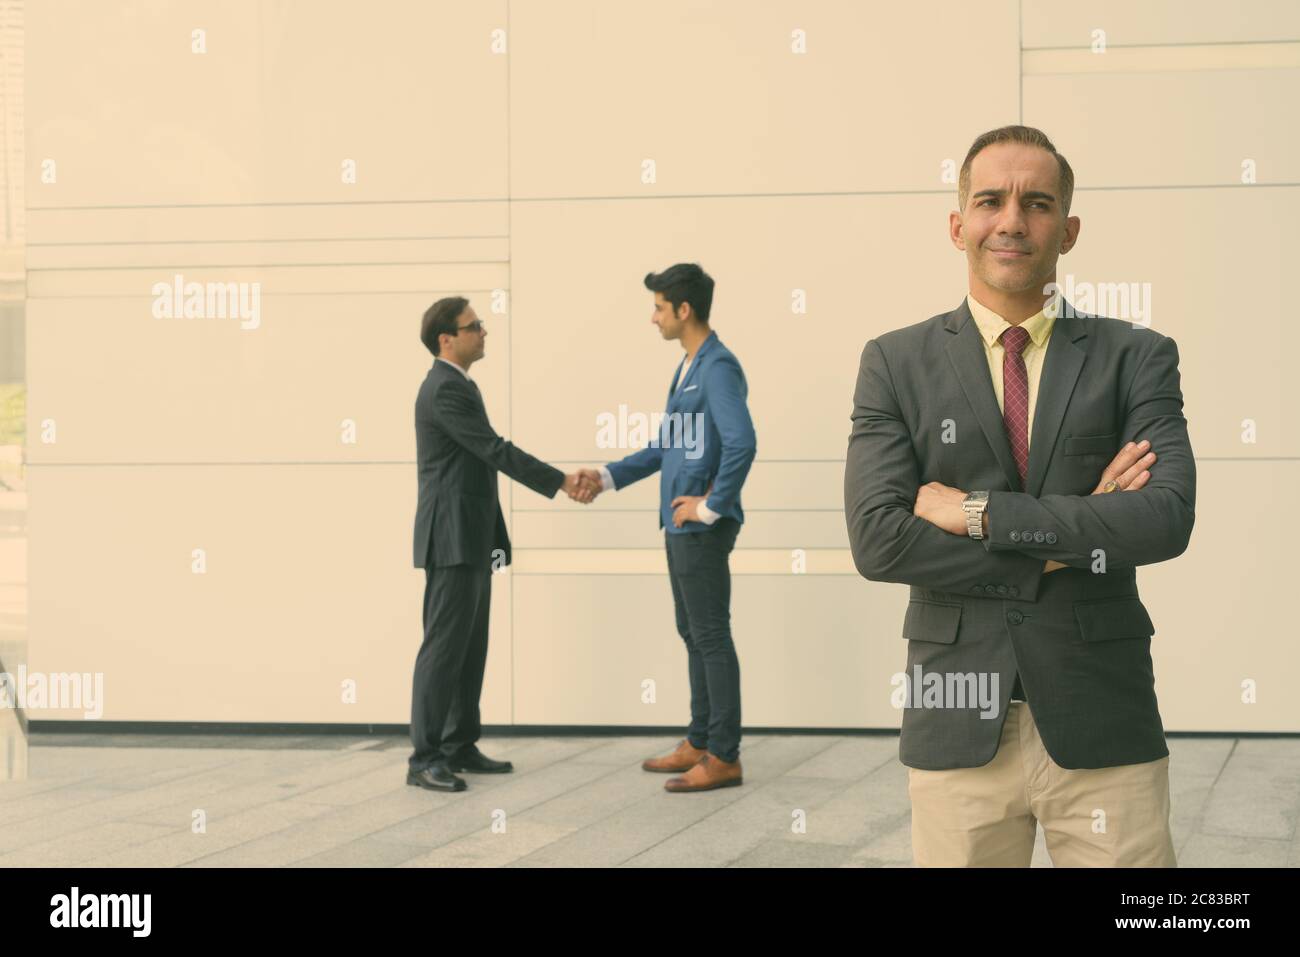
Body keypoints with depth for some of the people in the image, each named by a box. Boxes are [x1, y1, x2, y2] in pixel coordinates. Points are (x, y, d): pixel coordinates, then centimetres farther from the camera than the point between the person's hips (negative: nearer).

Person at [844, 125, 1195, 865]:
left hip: (1103, 725, 0)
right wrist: (1073, 538, -10)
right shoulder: (896, 364, 4)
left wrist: (981, 514, -14)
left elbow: (1168, 518, -11)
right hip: (958, 726, 0)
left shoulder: (1136, 358, 4)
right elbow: (877, 540, -8)